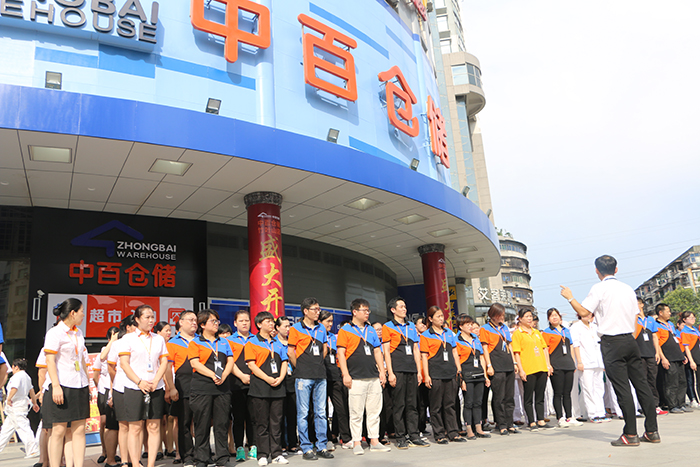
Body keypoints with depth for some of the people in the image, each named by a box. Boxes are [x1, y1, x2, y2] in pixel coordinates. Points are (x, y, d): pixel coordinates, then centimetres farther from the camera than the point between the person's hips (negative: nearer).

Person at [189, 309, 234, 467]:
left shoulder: (223, 342, 18)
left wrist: (223, 375, -7)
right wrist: (213, 375, -16)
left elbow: (230, 360, 11)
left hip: (222, 387, 4)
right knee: (202, 424, 1)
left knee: (222, 424, 4)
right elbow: (195, 363, -8)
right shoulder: (195, 342, 4)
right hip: (201, 387, -4)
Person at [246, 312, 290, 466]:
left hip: (278, 387, 5)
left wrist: (280, 378, -4)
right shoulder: (252, 343, 0)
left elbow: (284, 362, 15)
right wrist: (268, 379, -15)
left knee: (276, 421, 7)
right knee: (262, 422, 1)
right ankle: (262, 454, 9)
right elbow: (251, 364, -9)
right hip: (260, 387, -4)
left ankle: (276, 454, 14)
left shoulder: (277, 343, 17)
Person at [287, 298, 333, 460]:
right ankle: (306, 448, 9)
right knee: (303, 413, 0)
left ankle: (322, 447, 15)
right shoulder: (296, 329, -2)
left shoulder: (321, 328, 13)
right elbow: (290, 352, -1)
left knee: (321, 412, 8)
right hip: (303, 377, -5)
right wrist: (300, 368, 4)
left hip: (320, 376, 5)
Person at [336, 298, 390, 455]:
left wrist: (382, 371, 11)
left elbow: (377, 351, 19)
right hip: (356, 378, -5)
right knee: (356, 412, -1)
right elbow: (341, 353, -6)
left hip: (374, 377, 6)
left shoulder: (371, 330, 17)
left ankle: (374, 441, 17)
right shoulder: (345, 330, -1)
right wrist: (345, 374, -13)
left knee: (374, 411, 8)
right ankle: (357, 443, 8)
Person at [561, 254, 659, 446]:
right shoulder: (628, 288, 12)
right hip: (630, 340, 6)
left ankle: (630, 434, 0)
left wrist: (570, 297, 4)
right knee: (641, 383, 9)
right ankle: (652, 431, 14)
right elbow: (635, 317, 16)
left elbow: (584, 312, -9)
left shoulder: (599, 288, -8)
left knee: (622, 388, -4)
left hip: (612, 343, -6)